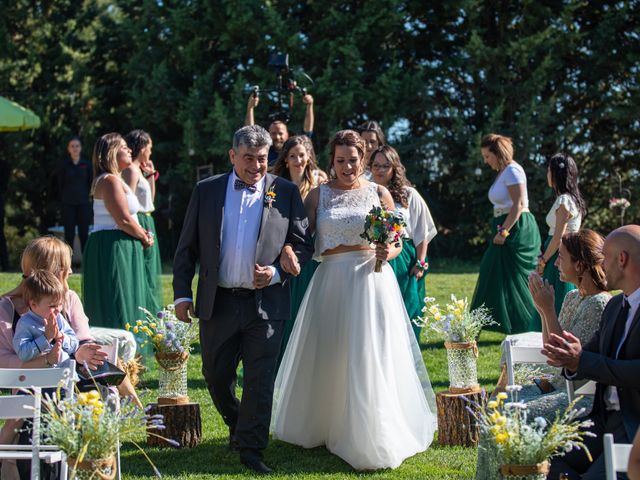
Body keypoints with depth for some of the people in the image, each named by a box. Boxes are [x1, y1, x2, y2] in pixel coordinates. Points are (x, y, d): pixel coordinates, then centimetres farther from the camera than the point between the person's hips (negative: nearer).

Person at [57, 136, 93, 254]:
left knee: (84, 234, 1)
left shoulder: (86, 165, 4)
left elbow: (91, 183, 9)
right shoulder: (65, 165, 2)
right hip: (68, 204, 0)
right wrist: (64, 198, 4)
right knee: (69, 235, 0)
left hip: (83, 203, 1)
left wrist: (88, 196, 3)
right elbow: (60, 184, 7)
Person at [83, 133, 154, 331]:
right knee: (116, 308, -8)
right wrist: (144, 238, -4)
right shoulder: (111, 180, -14)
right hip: (113, 248, -10)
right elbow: (124, 220, -19)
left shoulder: (114, 180, 19)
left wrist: (141, 233, 4)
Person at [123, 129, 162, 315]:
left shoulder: (139, 169, 16)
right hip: (139, 224, -10)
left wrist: (151, 175, 15)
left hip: (145, 223, 10)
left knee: (147, 277, 13)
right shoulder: (132, 170, -14)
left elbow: (149, 200, 22)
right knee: (142, 276, -7)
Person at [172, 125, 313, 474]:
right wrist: (182, 294, 1)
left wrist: (276, 273, -13)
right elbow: (187, 247, 7)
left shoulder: (286, 193, 1)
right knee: (216, 375, 12)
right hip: (217, 302, 2)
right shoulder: (206, 191, 5)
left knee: (260, 380, -2)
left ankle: (251, 449, 8)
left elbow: (303, 245, 3)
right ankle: (237, 426, 38)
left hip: (266, 303, -2)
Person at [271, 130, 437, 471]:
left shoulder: (379, 194, 6)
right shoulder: (318, 195, 7)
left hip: (372, 280, -1)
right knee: (327, 359, 7)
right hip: (331, 282, 1)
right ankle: (320, 426, 26)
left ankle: (373, 438, 6)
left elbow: (397, 244, 7)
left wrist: (387, 253, -12)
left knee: (372, 360, -3)